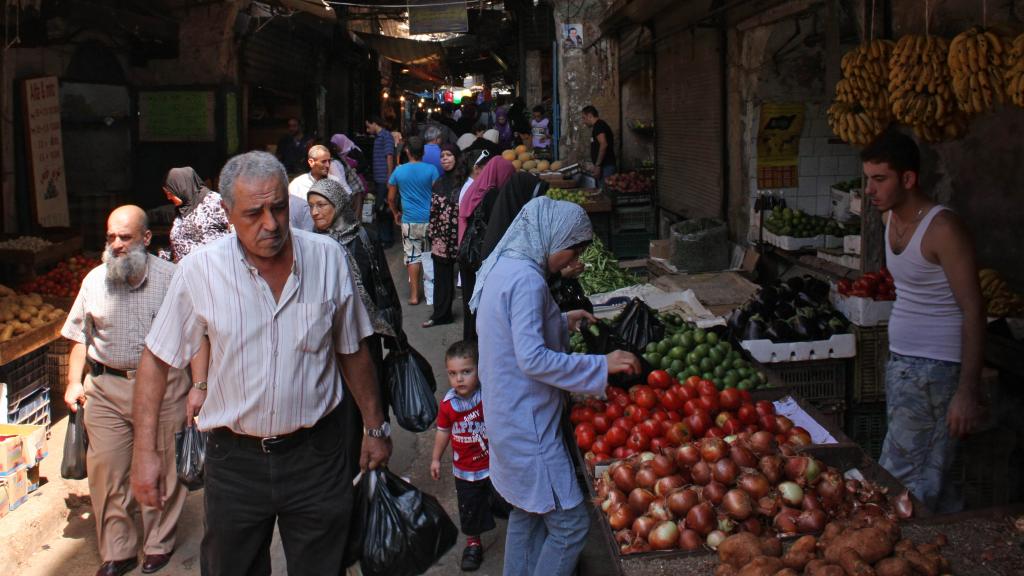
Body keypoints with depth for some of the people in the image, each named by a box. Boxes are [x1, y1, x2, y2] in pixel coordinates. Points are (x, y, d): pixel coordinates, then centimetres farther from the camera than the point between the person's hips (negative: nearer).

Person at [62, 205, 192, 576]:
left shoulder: (171, 277, -5)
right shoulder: (95, 280, 6)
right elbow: (81, 336, 15)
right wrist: (74, 382, 6)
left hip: (163, 386, -3)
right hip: (106, 389, 3)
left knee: (162, 470, 6)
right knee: (104, 469, 3)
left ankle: (159, 544, 25)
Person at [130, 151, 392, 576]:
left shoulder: (329, 258, -6)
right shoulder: (199, 271, -11)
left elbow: (353, 352, 6)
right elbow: (156, 360, -2)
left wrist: (375, 428, 11)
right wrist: (145, 452, -6)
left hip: (317, 454, 1)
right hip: (234, 459, 0)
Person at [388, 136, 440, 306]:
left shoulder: (398, 171, -1)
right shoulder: (431, 170, -8)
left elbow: (391, 198, 7)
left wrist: (396, 213, 23)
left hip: (409, 221, 1)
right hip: (429, 220, -1)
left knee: (412, 256, 6)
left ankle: (414, 294, 6)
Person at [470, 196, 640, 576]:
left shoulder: (502, 267, 7)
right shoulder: (527, 278, -23)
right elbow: (532, 358, -29)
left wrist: (561, 322, 18)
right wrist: (602, 365, -24)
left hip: (508, 415, 10)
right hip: (528, 424, -10)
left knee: (527, 510, 23)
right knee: (571, 524, -1)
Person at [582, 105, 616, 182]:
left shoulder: (598, 125, -10)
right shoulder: (600, 125, 22)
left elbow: (603, 144, -22)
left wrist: (597, 165, -22)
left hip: (605, 166, -10)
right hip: (605, 166, 10)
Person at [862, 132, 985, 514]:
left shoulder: (943, 229, -17)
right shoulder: (891, 218, 8)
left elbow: (973, 312, -18)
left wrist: (967, 391, -21)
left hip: (934, 368, -9)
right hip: (901, 362, 9)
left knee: (900, 482, -8)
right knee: (926, 475, 15)